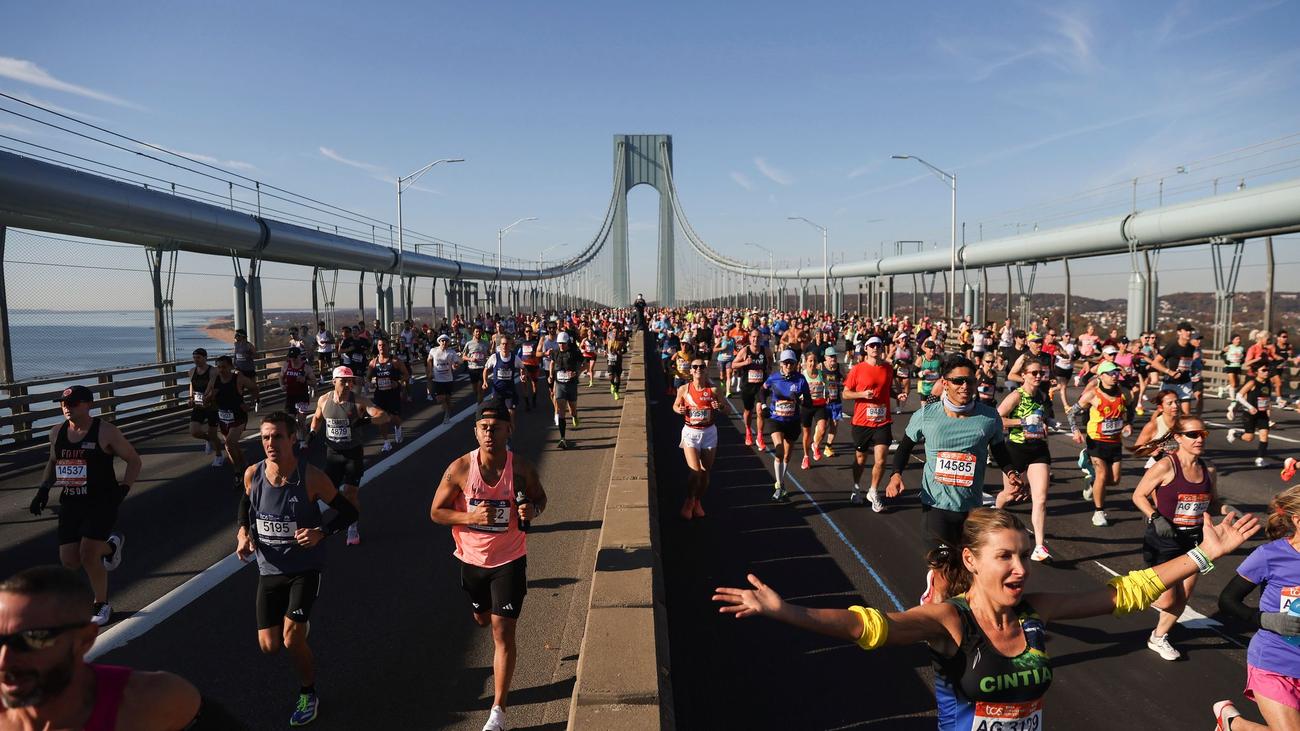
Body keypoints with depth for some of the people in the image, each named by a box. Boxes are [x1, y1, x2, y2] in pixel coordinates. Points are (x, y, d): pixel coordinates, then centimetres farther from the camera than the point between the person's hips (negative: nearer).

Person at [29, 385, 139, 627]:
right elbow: (53, 462, 24)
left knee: (88, 555, -16)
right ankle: (110, 544, 33)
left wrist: (123, 489, -15)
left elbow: (134, 460, -4)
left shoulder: (105, 432, -11)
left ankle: (102, 605, 8)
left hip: (102, 501, -6)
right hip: (70, 502, 6)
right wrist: (44, 489, 11)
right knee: (69, 561, 1)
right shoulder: (57, 433, 5)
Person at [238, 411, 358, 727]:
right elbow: (244, 509, 13)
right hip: (269, 569, 4)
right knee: (269, 646, 6)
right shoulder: (252, 474, -8)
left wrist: (321, 532, -26)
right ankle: (301, 623, 43)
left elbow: (349, 511, -9)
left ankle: (308, 694, 15)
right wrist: (242, 534, -6)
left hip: (305, 568, -4)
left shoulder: (311, 477, -19)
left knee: (291, 639, -14)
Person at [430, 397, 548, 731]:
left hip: (509, 560, -2)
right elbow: (436, 512, -8)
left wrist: (532, 510, -20)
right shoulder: (460, 469, -17)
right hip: (472, 559, 3)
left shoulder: (522, 469, -15)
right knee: (482, 620, 25)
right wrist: (472, 517, -26)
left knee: (503, 632, -6)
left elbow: (540, 498, 4)